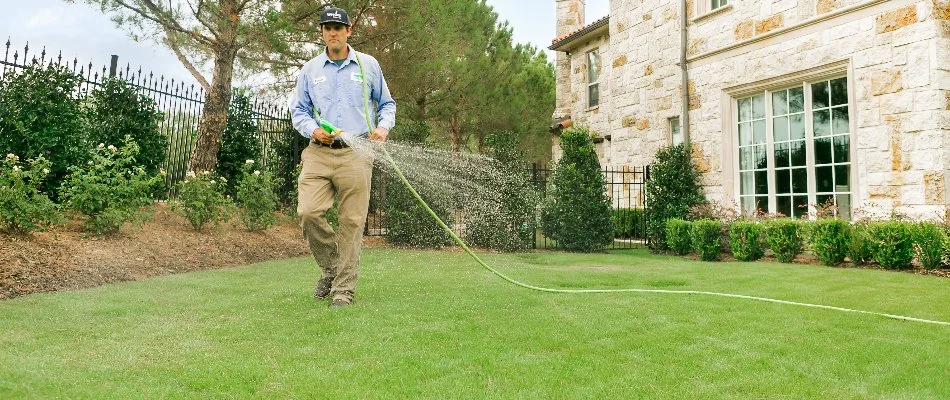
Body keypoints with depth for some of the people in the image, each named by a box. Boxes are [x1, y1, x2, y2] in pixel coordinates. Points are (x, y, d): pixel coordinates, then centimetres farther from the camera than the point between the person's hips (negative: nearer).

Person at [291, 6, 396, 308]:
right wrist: (313, 130, -5)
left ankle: (343, 289, 6)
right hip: (319, 153, 2)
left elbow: (387, 103, 18)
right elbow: (298, 110, 15)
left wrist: (384, 126, -2)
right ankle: (331, 267, 12)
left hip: (356, 154, -1)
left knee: (351, 222, -4)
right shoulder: (310, 69, 12)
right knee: (308, 213, -14)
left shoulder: (368, 65, 10)